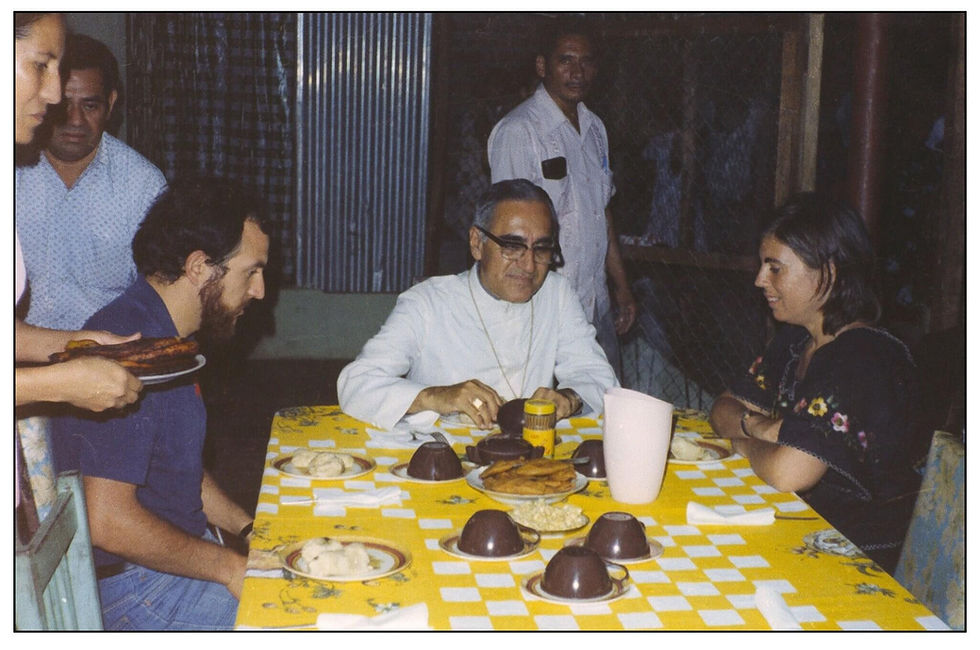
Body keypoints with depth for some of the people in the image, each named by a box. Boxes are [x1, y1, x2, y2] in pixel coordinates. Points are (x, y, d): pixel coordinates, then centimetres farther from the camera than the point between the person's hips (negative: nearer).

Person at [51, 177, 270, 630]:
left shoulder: (168, 341, 10)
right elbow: (106, 521, -28)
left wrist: (250, 529, 8)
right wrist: (228, 567, -20)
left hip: (180, 549, 10)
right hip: (129, 583, -10)